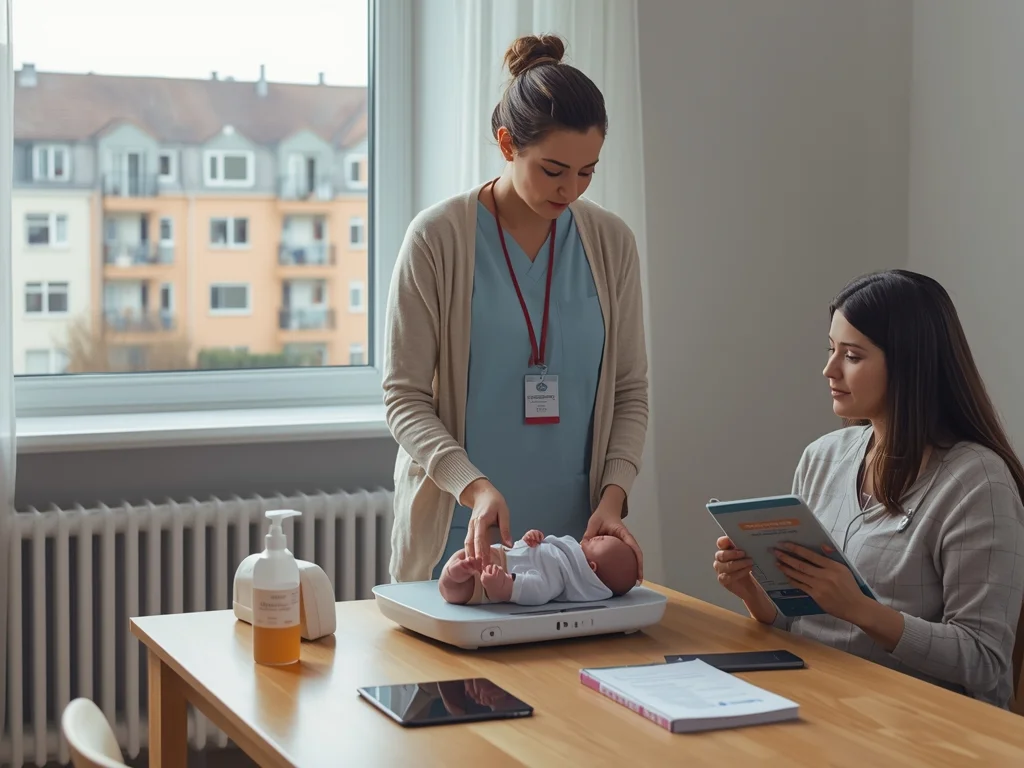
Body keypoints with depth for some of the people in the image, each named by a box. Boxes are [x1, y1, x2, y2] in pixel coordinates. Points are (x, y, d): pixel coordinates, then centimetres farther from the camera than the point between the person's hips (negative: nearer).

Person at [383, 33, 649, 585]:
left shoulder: (610, 242, 3)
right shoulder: (437, 238, -8)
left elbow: (629, 391, 6)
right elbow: (404, 397, -9)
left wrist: (612, 496, -10)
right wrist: (474, 486, -24)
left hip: (575, 532, 3)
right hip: (457, 533, -3)